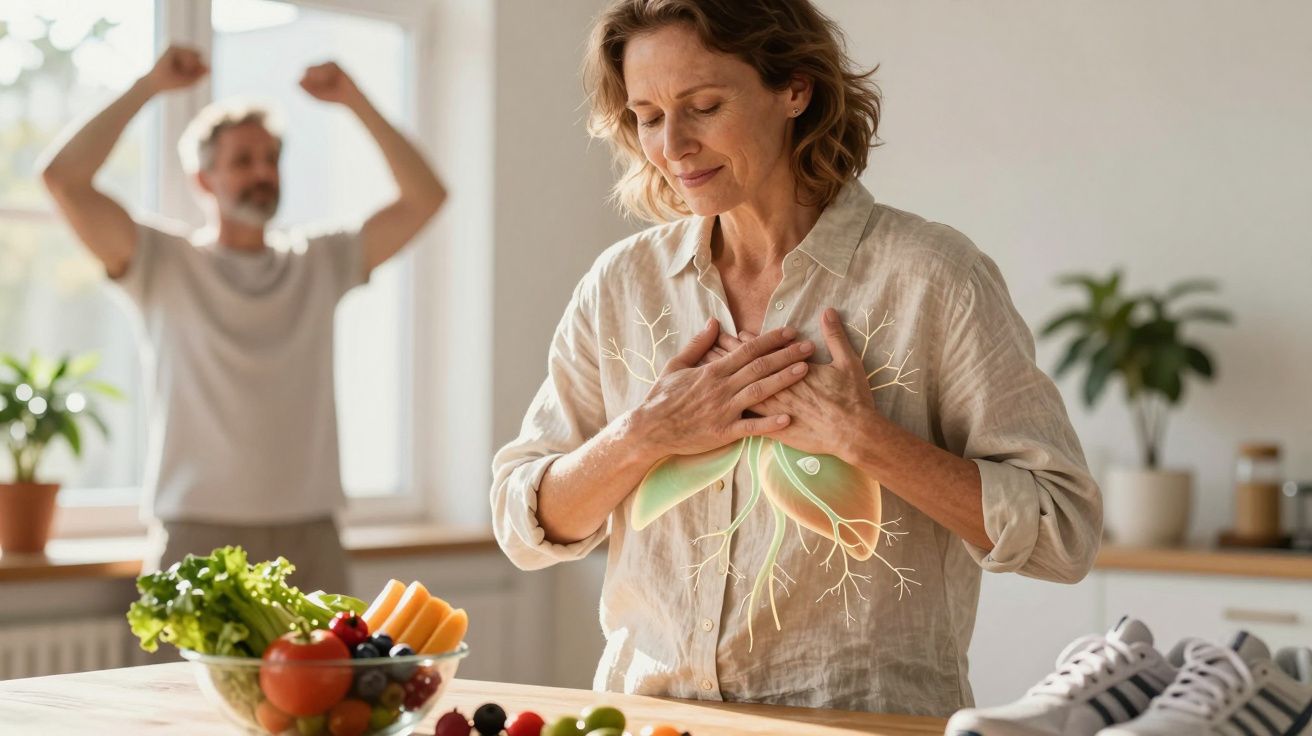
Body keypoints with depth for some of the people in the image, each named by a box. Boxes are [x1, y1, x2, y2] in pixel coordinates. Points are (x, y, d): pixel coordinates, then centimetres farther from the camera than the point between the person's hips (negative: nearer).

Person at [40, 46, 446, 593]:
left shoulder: (320, 263, 12)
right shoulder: (164, 265, 3)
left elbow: (425, 198, 7)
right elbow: (63, 178, -8)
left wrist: (354, 102, 2)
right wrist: (148, 87, -3)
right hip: (199, 538, -2)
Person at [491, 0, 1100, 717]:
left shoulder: (928, 275, -5)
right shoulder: (621, 283, 7)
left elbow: (1063, 531, -7)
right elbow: (525, 529, 9)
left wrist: (860, 438, -13)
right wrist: (643, 437, -7)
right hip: (648, 705, 4)